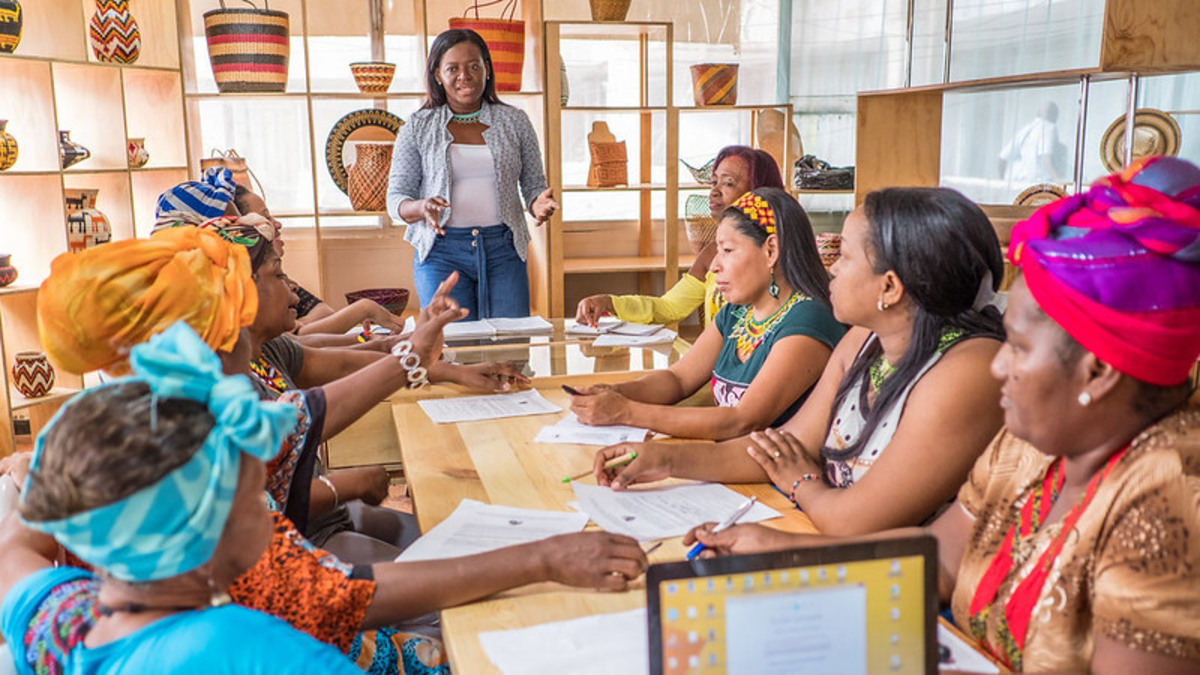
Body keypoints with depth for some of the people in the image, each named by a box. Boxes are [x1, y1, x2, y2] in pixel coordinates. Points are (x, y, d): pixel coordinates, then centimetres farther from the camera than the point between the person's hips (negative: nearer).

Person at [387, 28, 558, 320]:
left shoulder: (515, 121, 10)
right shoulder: (417, 128, 6)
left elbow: (534, 185, 13)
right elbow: (396, 197, 5)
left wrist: (540, 203, -11)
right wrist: (422, 208, -17)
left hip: (504, 251, 1)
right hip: (441, 251, -1)